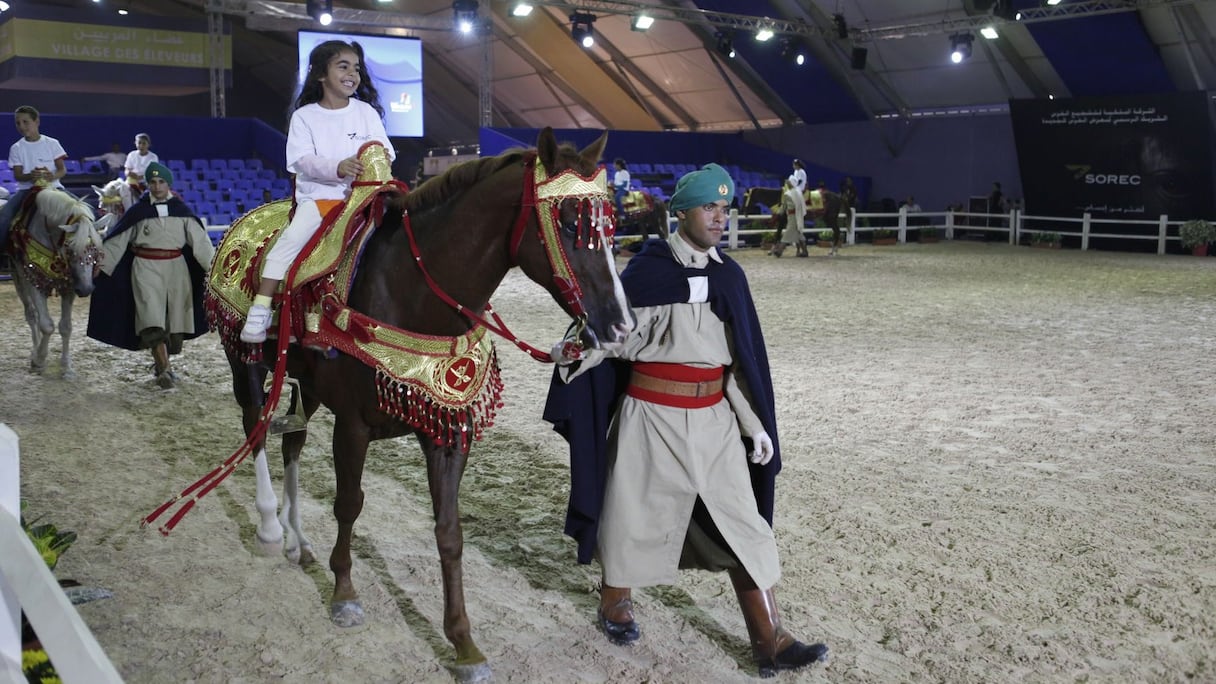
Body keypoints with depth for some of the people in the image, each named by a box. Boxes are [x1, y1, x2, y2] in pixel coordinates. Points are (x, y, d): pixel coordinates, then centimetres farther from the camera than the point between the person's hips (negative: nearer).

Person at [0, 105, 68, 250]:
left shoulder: (52, 143, 3)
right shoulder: (16, 148, 5)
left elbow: (63, 170, 2)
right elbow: (17, 176, 2)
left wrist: (53, 176, -22)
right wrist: (30, 176, -23)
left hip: (52, 186, -1)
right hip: (27, 189, 1)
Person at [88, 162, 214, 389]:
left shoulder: (181, 211, 3)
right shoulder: (138, 211, 0)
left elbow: (199, 240, 0)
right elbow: (116, 242, 3)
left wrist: (214, 267, -8)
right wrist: (100, 264, -2)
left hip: (176, 267, 2)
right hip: (146, 268, -2)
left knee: (174, 318, 8)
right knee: (152, 318, -13)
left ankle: (161, 362, 27)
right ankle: (164, 369, -13)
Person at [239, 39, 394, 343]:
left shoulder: (367, 112, 10)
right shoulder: (304, 116, 4)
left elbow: (386, 151, 5)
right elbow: (304, 161, -8)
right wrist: (338, 168, -26)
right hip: (318, 196, -2)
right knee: (290, 240, -23)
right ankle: (259, 311, -21)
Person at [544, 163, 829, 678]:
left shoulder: (729, 275, 6)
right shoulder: (648, 269, -8)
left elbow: (744, 356, 8)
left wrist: (756, 424, 5)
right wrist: (577, 353, -33)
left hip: (714, 419, 4)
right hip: (652, 416, -4)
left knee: (743, 523, 3)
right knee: (637, 514, 11)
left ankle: (769, 642, 10)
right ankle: (615, 602, 37)